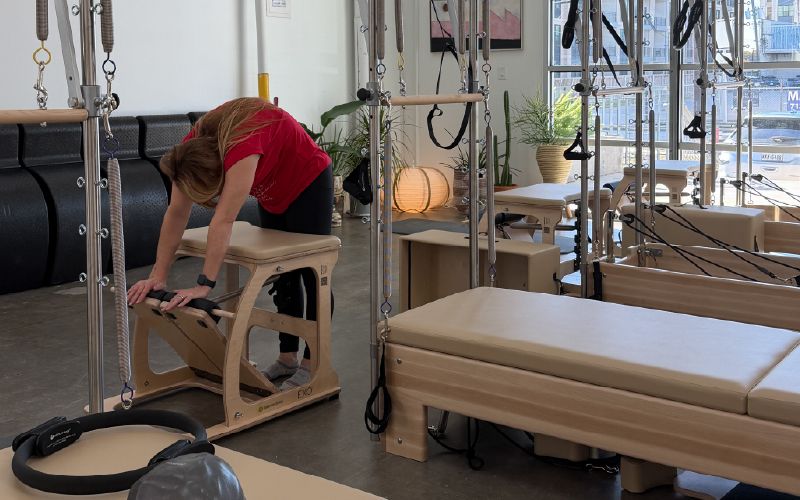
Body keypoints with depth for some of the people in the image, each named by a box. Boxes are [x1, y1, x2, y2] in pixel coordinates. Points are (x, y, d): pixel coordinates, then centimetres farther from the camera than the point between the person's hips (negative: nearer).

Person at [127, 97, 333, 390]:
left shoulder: (241, 145, -41)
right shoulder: (193, 148, -21)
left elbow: (223, 222, -44)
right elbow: (176, 214, -18)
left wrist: (204, 286, -44)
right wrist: (158, 276, -20)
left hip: (308, 182, -7)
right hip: (273, 192, 7)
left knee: (311, 275, 1)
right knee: (282, 276, 12)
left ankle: (311, 364, 8)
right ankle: (287, 358, 21)